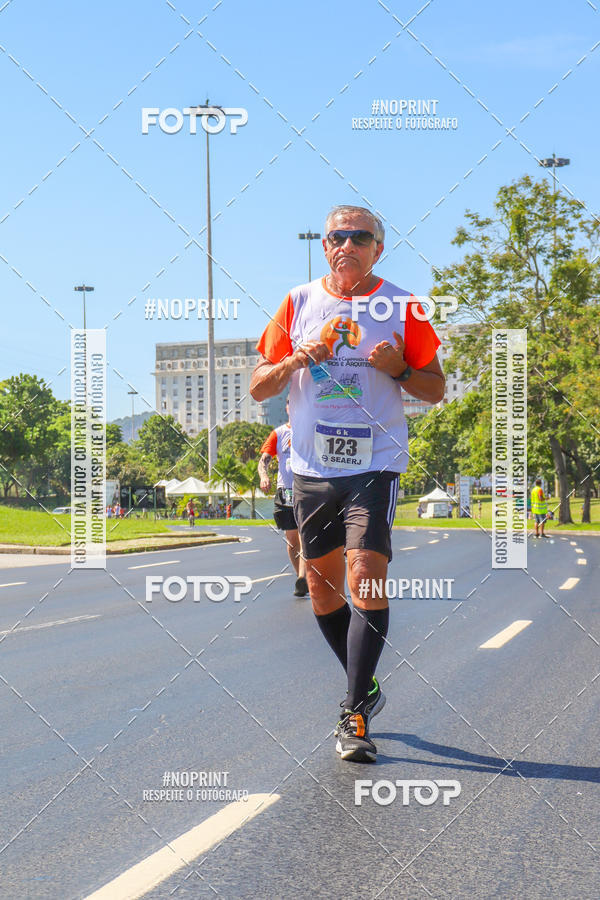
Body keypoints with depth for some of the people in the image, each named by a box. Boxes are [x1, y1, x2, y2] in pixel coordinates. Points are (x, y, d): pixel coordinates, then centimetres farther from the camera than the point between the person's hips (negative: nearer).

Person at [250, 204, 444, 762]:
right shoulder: (299, 303, 8)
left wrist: (399, 369, -13)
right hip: (311, 466, 4)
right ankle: (365, 687, 29)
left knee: (366, 579, -16)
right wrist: (297, 360, -10)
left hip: (375, 464, -3)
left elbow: (435, 390, 7)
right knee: (322, 586, 9)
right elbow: (258, 386, 9)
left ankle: (354, 716, -12)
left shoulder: (402, 307, 2)